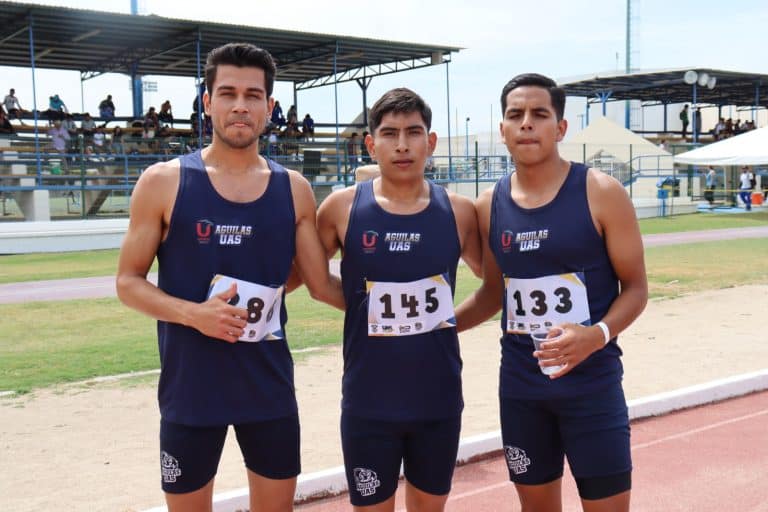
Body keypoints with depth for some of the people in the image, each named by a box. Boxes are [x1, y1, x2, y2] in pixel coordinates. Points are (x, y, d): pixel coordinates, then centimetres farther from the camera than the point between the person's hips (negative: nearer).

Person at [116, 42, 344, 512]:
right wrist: (192, 313, -18)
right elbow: (129, 281, -3)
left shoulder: (294, 190, 1)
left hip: (270, 383, 2)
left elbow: (322, 285, 5)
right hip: (190, 385, -2)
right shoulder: (164, 182, -6)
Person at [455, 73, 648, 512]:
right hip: (520, 384, 4)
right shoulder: (490, 206, 3)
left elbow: (636, 287, -6)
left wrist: (597, 335, -24)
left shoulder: (601, 194, -9)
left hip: (592, 381, -4)